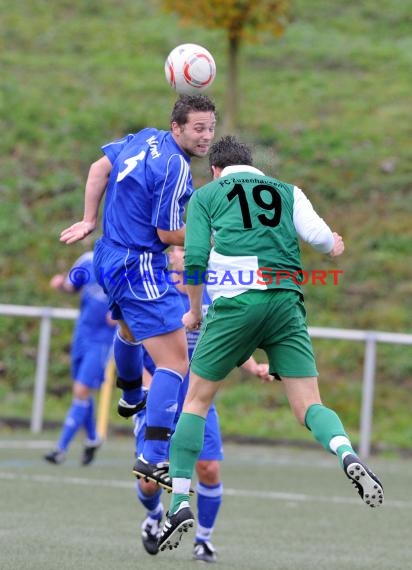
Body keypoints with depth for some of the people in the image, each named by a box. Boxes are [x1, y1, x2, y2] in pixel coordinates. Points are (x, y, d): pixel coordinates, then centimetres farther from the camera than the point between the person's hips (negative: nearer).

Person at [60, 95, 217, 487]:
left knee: (131, 329, 39)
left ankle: (131, 397, 66)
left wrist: (89, 220, 17)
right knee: (174, 361, -14)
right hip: (140, 269, -10)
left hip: (109, 259, 10)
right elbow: (169, 234, -19)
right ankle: (153, 458, -22)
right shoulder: (176, 167, -23)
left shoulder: (145, 138, 3)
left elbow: (99, 168, 13)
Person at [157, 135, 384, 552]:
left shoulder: (206, 195, 14)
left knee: (196, 399, 11)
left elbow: (195, 260, 4)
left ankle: (180, 503, 4)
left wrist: (194, 310, 19)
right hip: (287, 302, 2)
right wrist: (334, 246, 29)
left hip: (234, 302, -2)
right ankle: (347, 456, -30)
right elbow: (318, 235, 5)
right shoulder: (288, 192, 20)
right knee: (309, 405, 1)